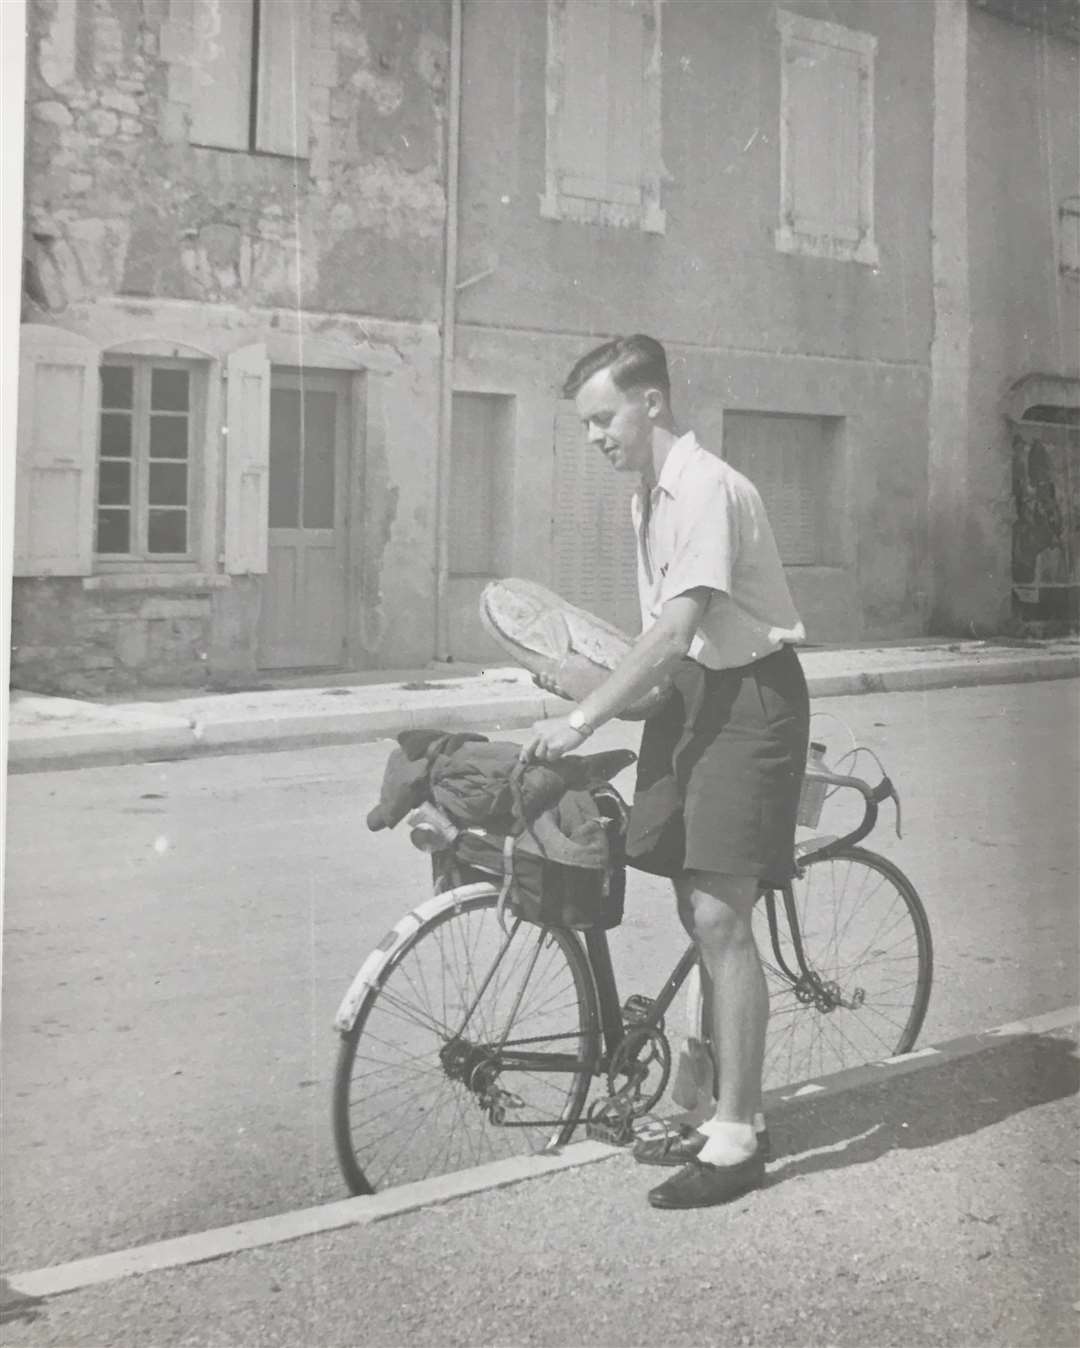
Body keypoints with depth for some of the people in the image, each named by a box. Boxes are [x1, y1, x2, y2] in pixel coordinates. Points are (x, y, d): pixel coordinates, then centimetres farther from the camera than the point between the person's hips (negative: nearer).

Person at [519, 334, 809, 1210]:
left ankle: (738, 1139, -4)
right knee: (701, 915, 11)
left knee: (719, 916, -11)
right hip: (695, 699, 9)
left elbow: (674, 635, -23)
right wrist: (593, 716, 7)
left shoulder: (705, 488, -17)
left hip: (750, 699, -9)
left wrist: (580, 723, -21)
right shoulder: (651, 500, 13)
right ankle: (721, 1113, 20)